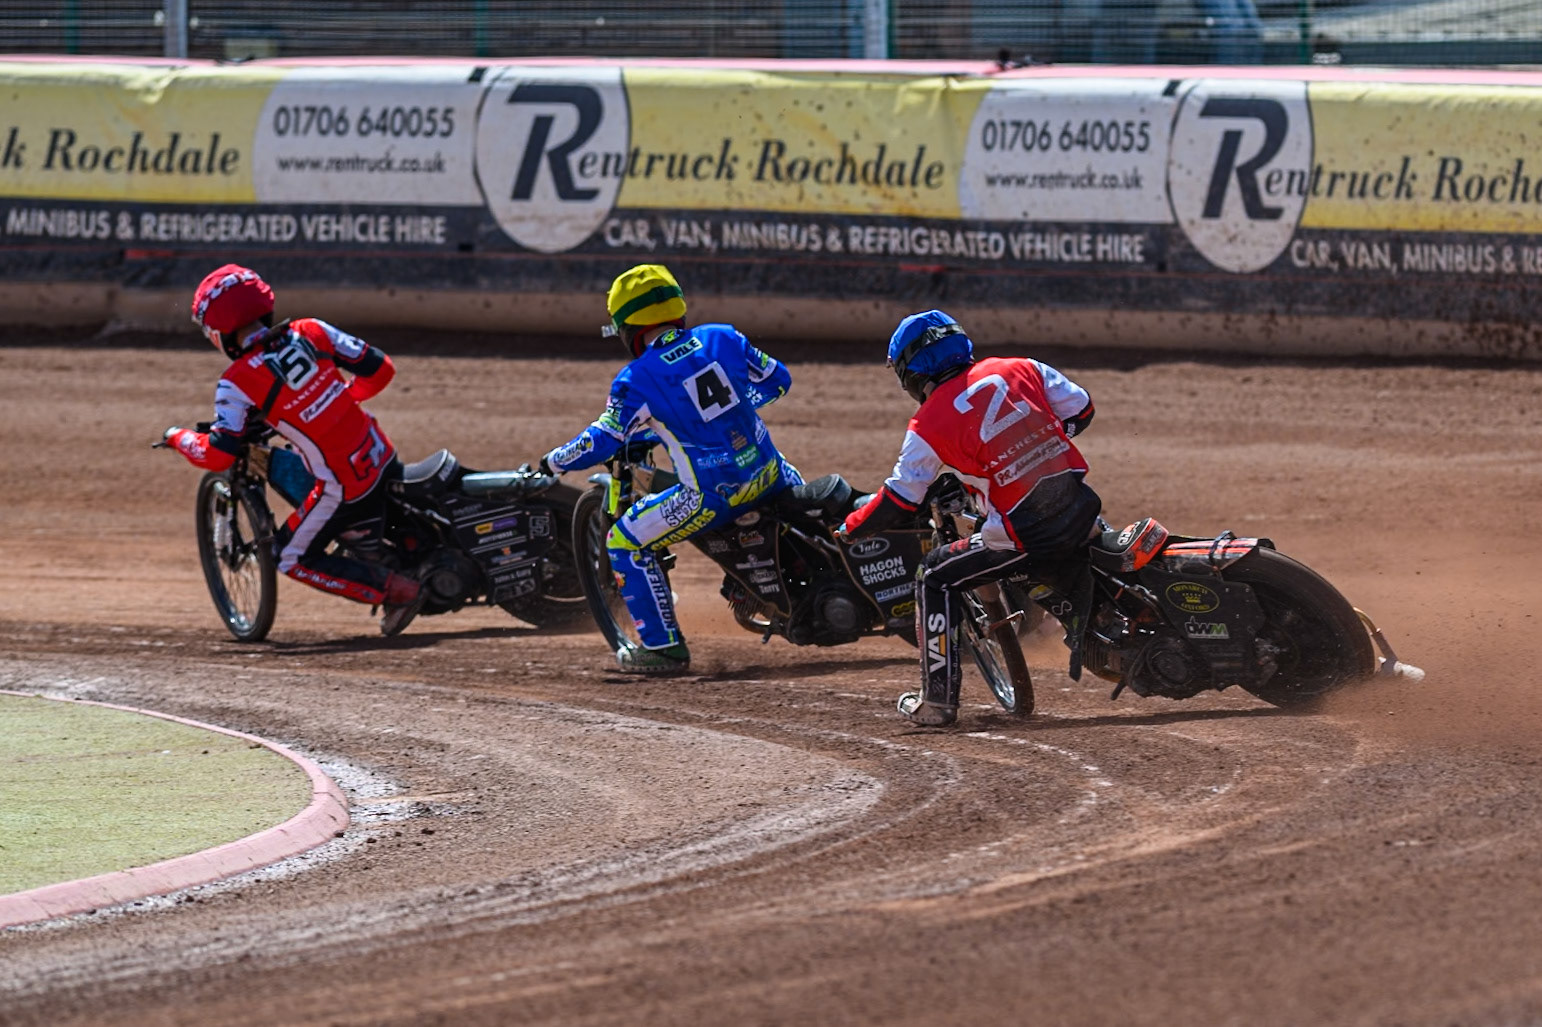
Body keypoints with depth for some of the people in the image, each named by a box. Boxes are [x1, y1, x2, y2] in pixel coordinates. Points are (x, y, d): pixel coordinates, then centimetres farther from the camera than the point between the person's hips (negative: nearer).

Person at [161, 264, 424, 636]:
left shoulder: (238, 383, -15)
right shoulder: (311, 333, 0)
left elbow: (218, 455, -18)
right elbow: (380, 369, 4)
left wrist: (178, 437, 3)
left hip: (343, 488, -7)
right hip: (384, 461, 7)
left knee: (293, 559, 10)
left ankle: (395, 590, -1)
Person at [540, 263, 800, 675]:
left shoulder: (637, 379, -11)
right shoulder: (723, 339, 2)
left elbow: (601, 442, -5)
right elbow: (777, 381, 13)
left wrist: (551, 463, 13)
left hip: (713, 494, -6)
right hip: (766, 473, 6)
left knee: (625, 543, 7)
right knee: (792, 483, 41)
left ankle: (664, 647, 7)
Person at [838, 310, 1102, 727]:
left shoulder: (928, 426, -4)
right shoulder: (1021, 370, 6)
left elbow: (899, 501, 1)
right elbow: (1080, 408, 13)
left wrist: (851, 528, 19)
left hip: (1025, 536, -5)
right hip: (1081, 514, 5)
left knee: (935, 579, 10)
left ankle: (938, 700, 7)